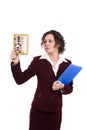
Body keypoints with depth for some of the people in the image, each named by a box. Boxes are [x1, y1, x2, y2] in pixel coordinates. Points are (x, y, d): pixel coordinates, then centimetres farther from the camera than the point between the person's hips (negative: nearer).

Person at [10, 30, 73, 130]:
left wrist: (62, 87, -15)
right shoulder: (38, 60, -5)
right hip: (38, 108, -2)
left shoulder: (67, 63, 1)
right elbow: (20, 80, -8)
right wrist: (16, 63, -22)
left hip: (56, 110, 2)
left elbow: (70, 88, 6)